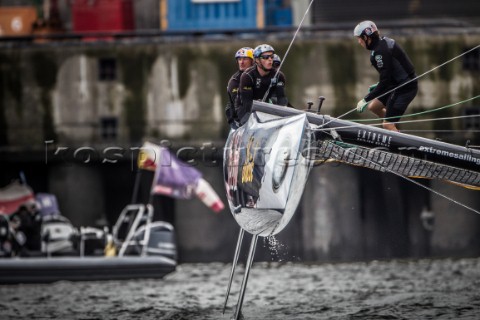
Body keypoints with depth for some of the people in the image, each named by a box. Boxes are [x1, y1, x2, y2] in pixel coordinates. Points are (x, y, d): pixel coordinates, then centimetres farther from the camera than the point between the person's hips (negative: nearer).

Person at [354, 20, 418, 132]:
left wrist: (365, 100, -20)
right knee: (373, 107, 18)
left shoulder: (380, 51, -23)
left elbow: (385, 81, -24)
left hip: (405, 88, -10)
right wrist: (378, 86, 20)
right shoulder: (384, 42, 7)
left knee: (387, 125, -8)